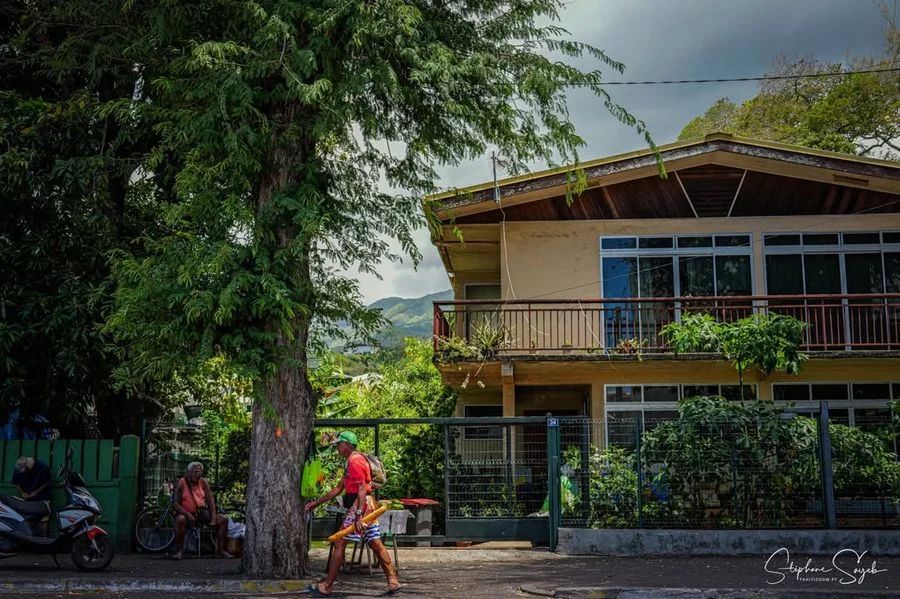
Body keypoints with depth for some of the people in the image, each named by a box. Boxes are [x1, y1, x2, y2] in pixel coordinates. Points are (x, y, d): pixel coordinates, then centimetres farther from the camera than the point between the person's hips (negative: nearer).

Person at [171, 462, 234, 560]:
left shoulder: (203, 482, 2)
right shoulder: (181, 483, -11)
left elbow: (210, 500, 1)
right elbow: (175, 503, -16)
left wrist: (213, 519, -10)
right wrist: (188, 515, -28)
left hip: (202, 514, 5)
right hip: (186, 513, -5)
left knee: (224, 518, -10)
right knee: (180, 519, -40)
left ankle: (221, 550, -4)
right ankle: (178, 551, -28)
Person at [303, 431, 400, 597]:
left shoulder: (355, 461, -11)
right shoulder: (351, 462, 21)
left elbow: (362, 489, -21)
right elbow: (339, 488, 24)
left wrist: (358, 515, -29)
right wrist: (317, 502, 23)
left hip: (360, 505, -10)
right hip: (368, 506, 10)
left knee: (339, 544, -5)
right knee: (376, 544, 9)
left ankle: (325, 587, -1)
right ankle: (393, 582, 8)